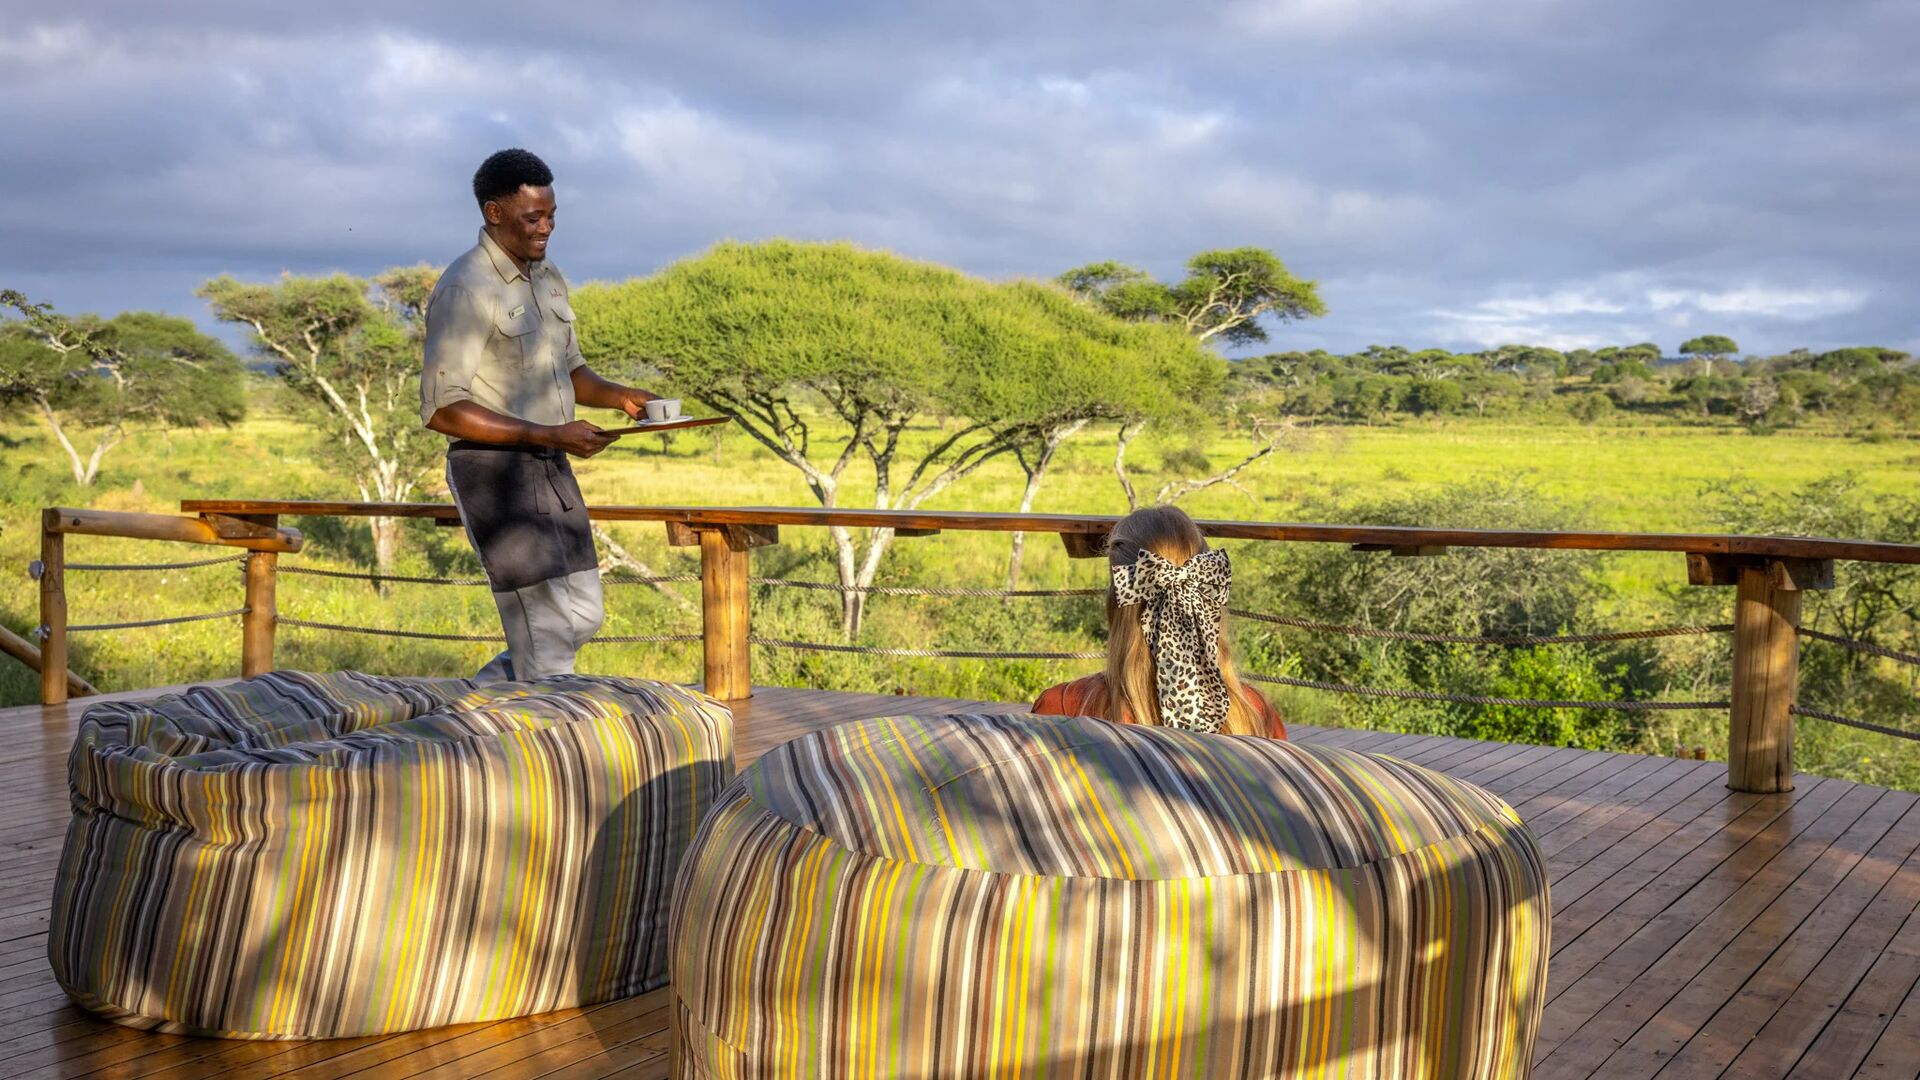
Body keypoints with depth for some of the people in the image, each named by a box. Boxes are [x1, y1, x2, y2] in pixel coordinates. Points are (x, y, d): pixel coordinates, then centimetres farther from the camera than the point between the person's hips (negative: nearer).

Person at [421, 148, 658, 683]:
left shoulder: (549, 278, 11)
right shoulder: (465, 290, -15)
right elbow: (441, 409, -20)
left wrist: (618, 395, -1)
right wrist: (549, 434, -24)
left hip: (551, 467, 9)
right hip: (492, 468, -8)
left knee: (582, 617, 12)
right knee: (547, 630, -8)